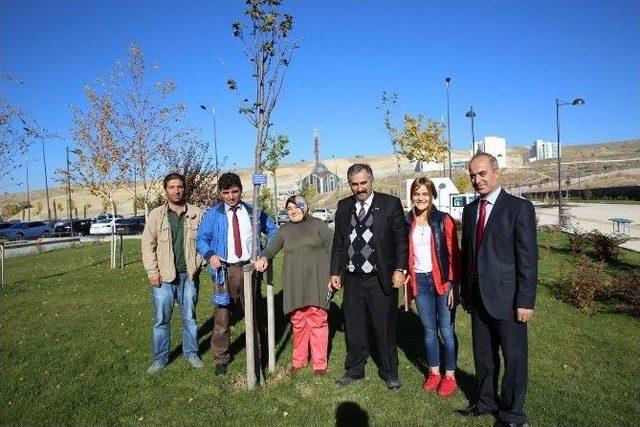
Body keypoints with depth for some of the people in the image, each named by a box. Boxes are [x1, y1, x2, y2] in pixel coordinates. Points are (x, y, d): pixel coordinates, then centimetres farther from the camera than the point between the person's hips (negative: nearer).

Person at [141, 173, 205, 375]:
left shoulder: (196, 214, 2)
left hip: (188, 275, 1)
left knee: (189, 317, 13)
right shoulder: (156, 215, 0)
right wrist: (152, 271, -6)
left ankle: (191, 353, 28)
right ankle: (160, 358, 21)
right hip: (163, 277, -1)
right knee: (161, 320, 6)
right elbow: (148, 245, 0)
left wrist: (198, 264, -4)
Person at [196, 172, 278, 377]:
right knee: (222, 316, 0)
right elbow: (201, 239, 5)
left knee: (253, 314, 12)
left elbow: (272, 230, 17)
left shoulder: (253, 211, 8)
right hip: (225, 270, -1)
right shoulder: (212, 214, 4)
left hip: (250, 268, 2)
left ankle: (255, 358, 28)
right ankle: (220, 359, 19)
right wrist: (210, 255, -15)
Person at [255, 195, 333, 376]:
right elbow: (271, 248, 5)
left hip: (316, 279, -3)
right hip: (294, 282, 3)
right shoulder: (284, 230, 15)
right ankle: (299, 359, 21)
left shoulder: (318, 225, 5)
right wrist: (263, 258, -18)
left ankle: (319, 362, 9)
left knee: (317, 320, -3)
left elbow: (332, 247, 2)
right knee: (297, 321, 6)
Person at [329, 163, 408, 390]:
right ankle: (354, 370, 33)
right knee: (353, 328, 14)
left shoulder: (391, 203, -3)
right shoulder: (343, 207, 8)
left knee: (385, 328, 8)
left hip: (381, 279, -3)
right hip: (352, 280, 4)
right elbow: (338, 243, 12)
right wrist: (335, 272, 9)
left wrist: (399, 269, -9)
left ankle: (389, 372, 28)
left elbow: (401, 240, -3)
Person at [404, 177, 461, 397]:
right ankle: (434, 372, 29)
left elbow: (453, 253, -6)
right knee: (429, 330, 14)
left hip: (442, 281, -3)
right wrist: (407, 281, 5)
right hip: (420, 282, 3)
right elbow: (405, 253, 10)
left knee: (447, 331, 4)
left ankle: (450, 376, 21)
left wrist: (453, 284, -11)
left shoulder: (443, 220, -5)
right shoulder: (407, 222, 5)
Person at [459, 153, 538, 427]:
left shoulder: (519, 208, -10)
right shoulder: (470, 210, 9)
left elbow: (528, 258, -12)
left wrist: (525, 301, -15)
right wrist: (465, 292, 13)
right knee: (482, 355, 19)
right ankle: (486, 402, 39)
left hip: (506, 298, -6)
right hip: (478, 298, 6)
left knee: (514, 358, 9)